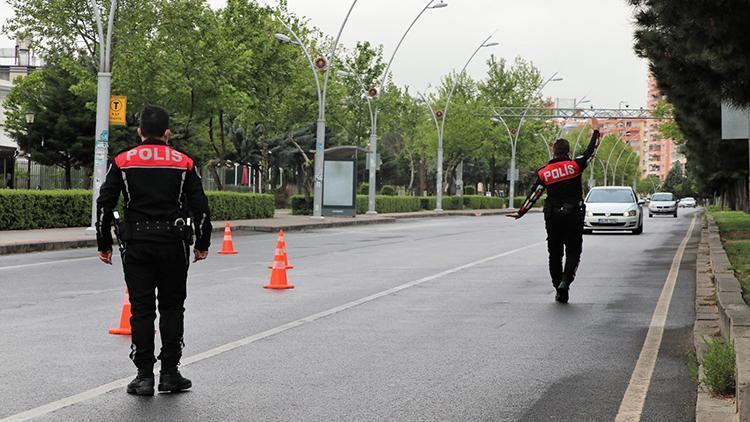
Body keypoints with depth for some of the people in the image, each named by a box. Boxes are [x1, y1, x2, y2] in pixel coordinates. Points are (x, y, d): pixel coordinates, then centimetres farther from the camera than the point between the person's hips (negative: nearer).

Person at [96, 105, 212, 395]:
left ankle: (144, 376, 4)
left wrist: (104, 245, 9)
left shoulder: (122, 162, 3)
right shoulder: (184, 164, 3)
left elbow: (104, 205, 1)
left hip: (136, 244, 0)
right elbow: (200, 207, 2)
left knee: (141, 309, 4)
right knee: (172, 307, 10)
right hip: (173, 244, 0)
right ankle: (169, 374, 10)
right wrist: (202, 244, 12)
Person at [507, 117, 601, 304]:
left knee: (555, 254, 11)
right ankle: (566, 280, -19)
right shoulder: (575, 166, -4)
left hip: (553, 217, 2)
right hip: (574, 216, -2)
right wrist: (595, 131, 21)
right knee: (573, 252, 4)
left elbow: (534, 195, 1)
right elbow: (591, 151, 8)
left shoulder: (544, 172, 1)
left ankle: (559, 289, 12)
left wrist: (520, 212, 10)